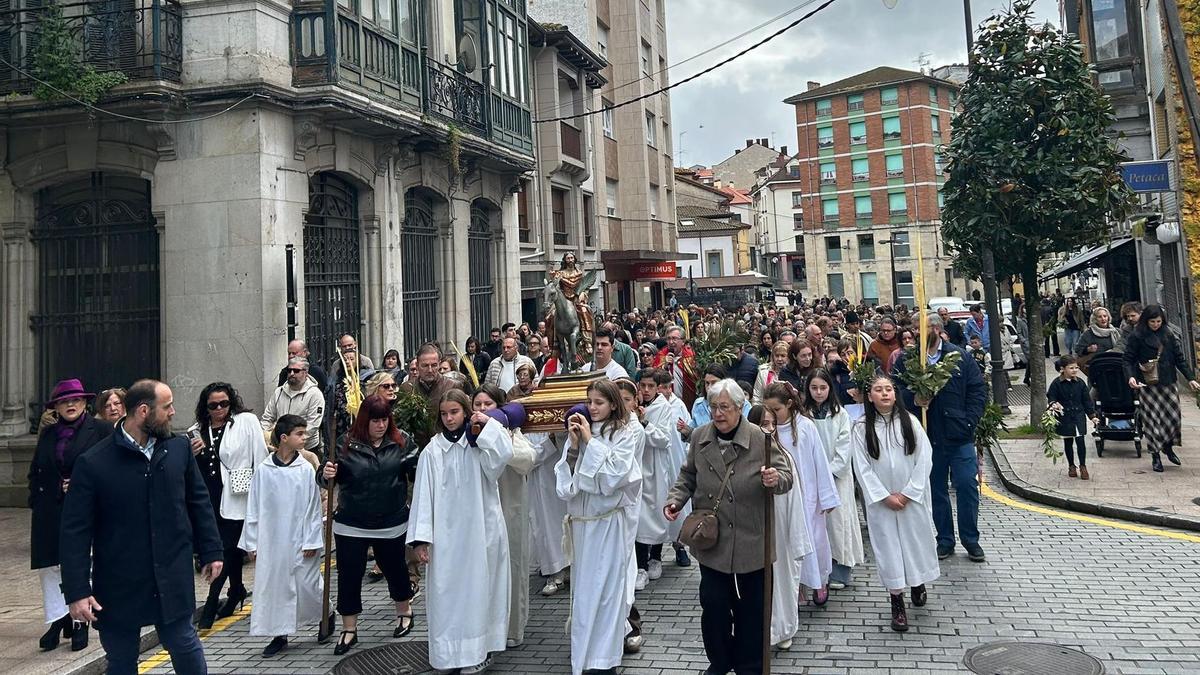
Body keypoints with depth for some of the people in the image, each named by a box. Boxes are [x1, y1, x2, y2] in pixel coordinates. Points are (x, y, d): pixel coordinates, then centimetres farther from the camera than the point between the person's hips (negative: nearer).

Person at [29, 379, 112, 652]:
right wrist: (35, 503, 7)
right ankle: (57, 620, 14)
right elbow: (35, 471, 16)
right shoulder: (48, 434, 10)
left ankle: (80, 623, 15)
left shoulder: (101, 430, -4)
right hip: (50, 511, 4)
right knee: (49, 566, 3)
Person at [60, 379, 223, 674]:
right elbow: (75, 532, -9)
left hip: (173, 581, 2)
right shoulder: (92, 463, -11)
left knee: (185, 647, 9)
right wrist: (77, 592, -12)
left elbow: (199, 503, 8)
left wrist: (211, 551, 7)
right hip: (118, 587, -1)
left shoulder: (179, 448, -1)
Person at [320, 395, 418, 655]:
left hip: (392, 524, 1)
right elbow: (328, 482, -2)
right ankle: (349, 630, 23)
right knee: (349, 576, 6)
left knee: (395, 568, 17)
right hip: (351, 526, 0)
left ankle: (404, 611, 43)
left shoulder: (401, 441, -5)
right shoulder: (347, 445, -7)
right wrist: (327, 475, -23)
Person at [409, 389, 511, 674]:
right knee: (446, 592, 5)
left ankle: (479, 650, 16)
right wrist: (421, 537, -7)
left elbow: (503, 453, -22)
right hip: (445, 535, 1)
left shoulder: (479, 445, 1)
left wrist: (487, 424, -13)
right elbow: (424, 494, -2)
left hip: (480, 530, -1)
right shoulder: (433, 450, 2)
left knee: (477, 588, 6)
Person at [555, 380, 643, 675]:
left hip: (610, 521, -4)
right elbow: (566, 476, 3)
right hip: (582, 520, 5)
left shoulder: (627, 433, -5)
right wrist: (574, 444, -10)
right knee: (583, 589, 12)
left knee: (606, 587, 0)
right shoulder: (580, 431, 6)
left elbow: (614, 474, -16)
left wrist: (590, 440, -13)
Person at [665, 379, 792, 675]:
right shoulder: (699, 437, 1)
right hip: (711, 539, 3)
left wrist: (775, 479, -30)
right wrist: (675, 500, -4)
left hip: (750, 540, -2)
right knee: (713, 603, 8)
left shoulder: (760, 439, -10)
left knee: (750, 606, 9)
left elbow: (786, 476, -8)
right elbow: (687, 476, 12)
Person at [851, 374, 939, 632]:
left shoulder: (910, 422, -4)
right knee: (888, 546, 2)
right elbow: (862, 468, -6)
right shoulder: (861, 428, -6)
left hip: (912, 497, 1)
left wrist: (908, 492, -10)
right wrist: (885, 496, -11)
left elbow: (924, 459, -5)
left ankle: (918, 581, 40)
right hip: (880, 499, -1)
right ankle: (897, 603, 11)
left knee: (916, 538, 12)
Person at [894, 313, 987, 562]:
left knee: (967, 485, 0)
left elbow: (978, 389, 2)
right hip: (928, 437, 1)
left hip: (959, 435, -1)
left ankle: (971, 540, 17)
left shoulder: (960, 356, 1)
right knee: (936, 490, 10)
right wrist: (913, 399, -21)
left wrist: (969, 420, -7)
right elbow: (897, 391, 0)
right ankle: (945, 540, 24)